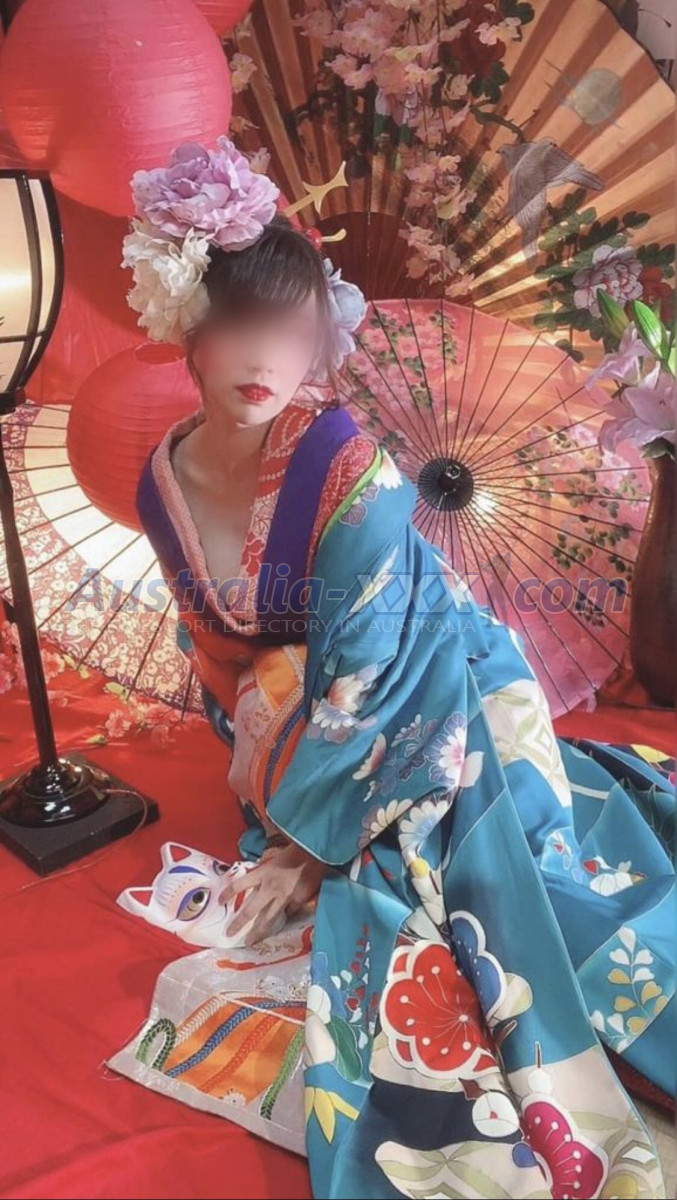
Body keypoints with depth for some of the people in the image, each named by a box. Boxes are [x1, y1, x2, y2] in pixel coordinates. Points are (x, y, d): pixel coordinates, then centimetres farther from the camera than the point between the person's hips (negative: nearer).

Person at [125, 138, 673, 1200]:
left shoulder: (349, 473, -28)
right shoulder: (165, 483, -10)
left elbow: (364, 683, -21)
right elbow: (218, 652, 4)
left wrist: (301, 835, -12)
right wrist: (266, 787, 6)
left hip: (435, 721, -4)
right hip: (319, 744, 4)